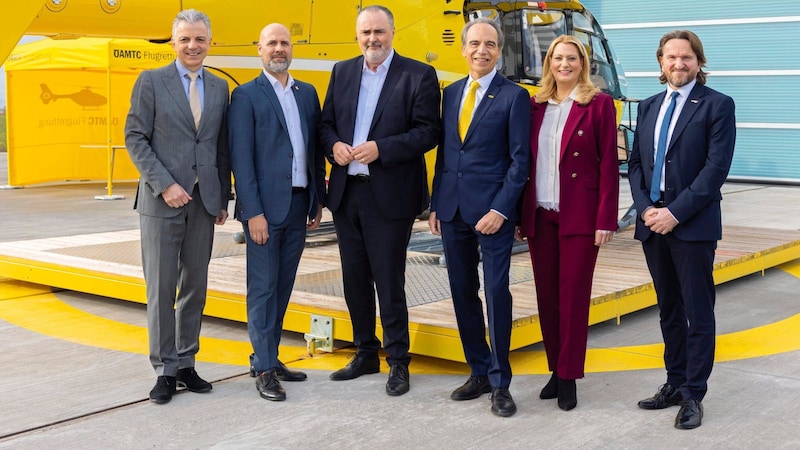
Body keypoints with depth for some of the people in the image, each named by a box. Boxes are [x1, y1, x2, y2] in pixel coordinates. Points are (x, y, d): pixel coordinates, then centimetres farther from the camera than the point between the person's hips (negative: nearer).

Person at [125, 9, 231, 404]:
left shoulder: (219, 87, 11)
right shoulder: (151, 81, -1)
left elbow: (221, 147, 12)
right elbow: (135, 138, -5)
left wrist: (223, 198, 8)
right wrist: (164, 185, -14)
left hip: (204, 202, 4)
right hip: (162, 199, -4)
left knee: (195, 287, 9)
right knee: (162, 289, 0)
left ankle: (186, 363, 19)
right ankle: (165, 369, 9)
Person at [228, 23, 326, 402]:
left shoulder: (307, 93, 12)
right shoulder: (246, 96, -4)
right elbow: (241, 158, -9)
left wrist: (318, 200, 11)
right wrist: (253, 212, -15)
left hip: (299, 205, 6)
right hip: (265, 207, -5)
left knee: (283, 286, 12)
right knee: (263, 288, 0)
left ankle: (269, 356, 24)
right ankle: (264, 368, 6)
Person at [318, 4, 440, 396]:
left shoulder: (418, 75, -4)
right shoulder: (342, 72, 11)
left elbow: (428, 132, -10)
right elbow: (326, 123, 14)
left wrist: (380, 149, -20)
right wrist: (334, 146, -7)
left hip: (389, 197, -5)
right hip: (346, 193, 5)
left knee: (389, 282, -1)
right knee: (355, 279, 13)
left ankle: (398, 361, 14)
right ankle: (365, 353, 28)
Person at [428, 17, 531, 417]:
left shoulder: (514, 96, -4)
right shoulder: (451, 93, 13)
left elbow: (520, 160, -8)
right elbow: (443, 152, 15)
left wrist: (500, 209, -15)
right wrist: (435, 204, 9)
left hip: (492, 211, -5)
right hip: (452, 211, 6)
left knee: (496, 293, -4)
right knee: (462, 293, 10)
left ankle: (500, 383, 7)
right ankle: (479, 372, 24)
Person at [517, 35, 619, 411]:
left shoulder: (599, 103, -3)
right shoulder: (536, 105, 10)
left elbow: (609, 164, -5)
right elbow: (526, 161, 11)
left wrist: (605, 219, -11)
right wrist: (521, 214, 7)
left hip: (579, 216, -4)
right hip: (539, 215, 4)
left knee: (573, 296, 0)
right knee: (546, 295, 8)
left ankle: (569, 377, 9)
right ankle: (556, 369, 20)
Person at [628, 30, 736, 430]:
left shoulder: (717, 105, -4)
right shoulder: (648, 107, 14)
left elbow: (717, 167, -12)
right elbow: (635, 164, 12)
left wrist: (675, 212, -17)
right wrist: (645, 208, -5)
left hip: (694, 225, -5)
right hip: (652, 223, 6)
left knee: (698, 313, 0)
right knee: (669, 310, 13)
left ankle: (693, 395, 7)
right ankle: (675, 382, 23)